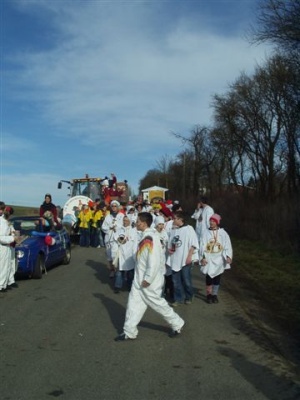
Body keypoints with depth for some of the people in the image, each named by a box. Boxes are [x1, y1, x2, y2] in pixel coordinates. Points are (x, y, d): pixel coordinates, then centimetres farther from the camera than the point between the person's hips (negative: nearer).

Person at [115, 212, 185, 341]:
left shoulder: (150, 238, -23)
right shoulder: (146, 236, 8)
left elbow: (154, 261, -28)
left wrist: (148, 279, -23)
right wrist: (141, 279, 19)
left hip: (149, 281, -9)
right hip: (139, 280, 9)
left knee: (158, 304, 5)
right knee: (133, 304, 11)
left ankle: (177, 324, 24)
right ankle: (129, 332, 21)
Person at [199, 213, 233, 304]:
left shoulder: (223, 233, 1)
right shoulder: (206, 233, 2)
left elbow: (227, 246, -2)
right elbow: (202, 246, -1)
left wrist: (228, 256, -13)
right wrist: (202, 257, -10)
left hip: (219, 260, 0)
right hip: (208, 260, 0)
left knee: (217, 278, 7)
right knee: (209, 277, -2)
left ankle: (214, 295, 20)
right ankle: (209, 295, 12)